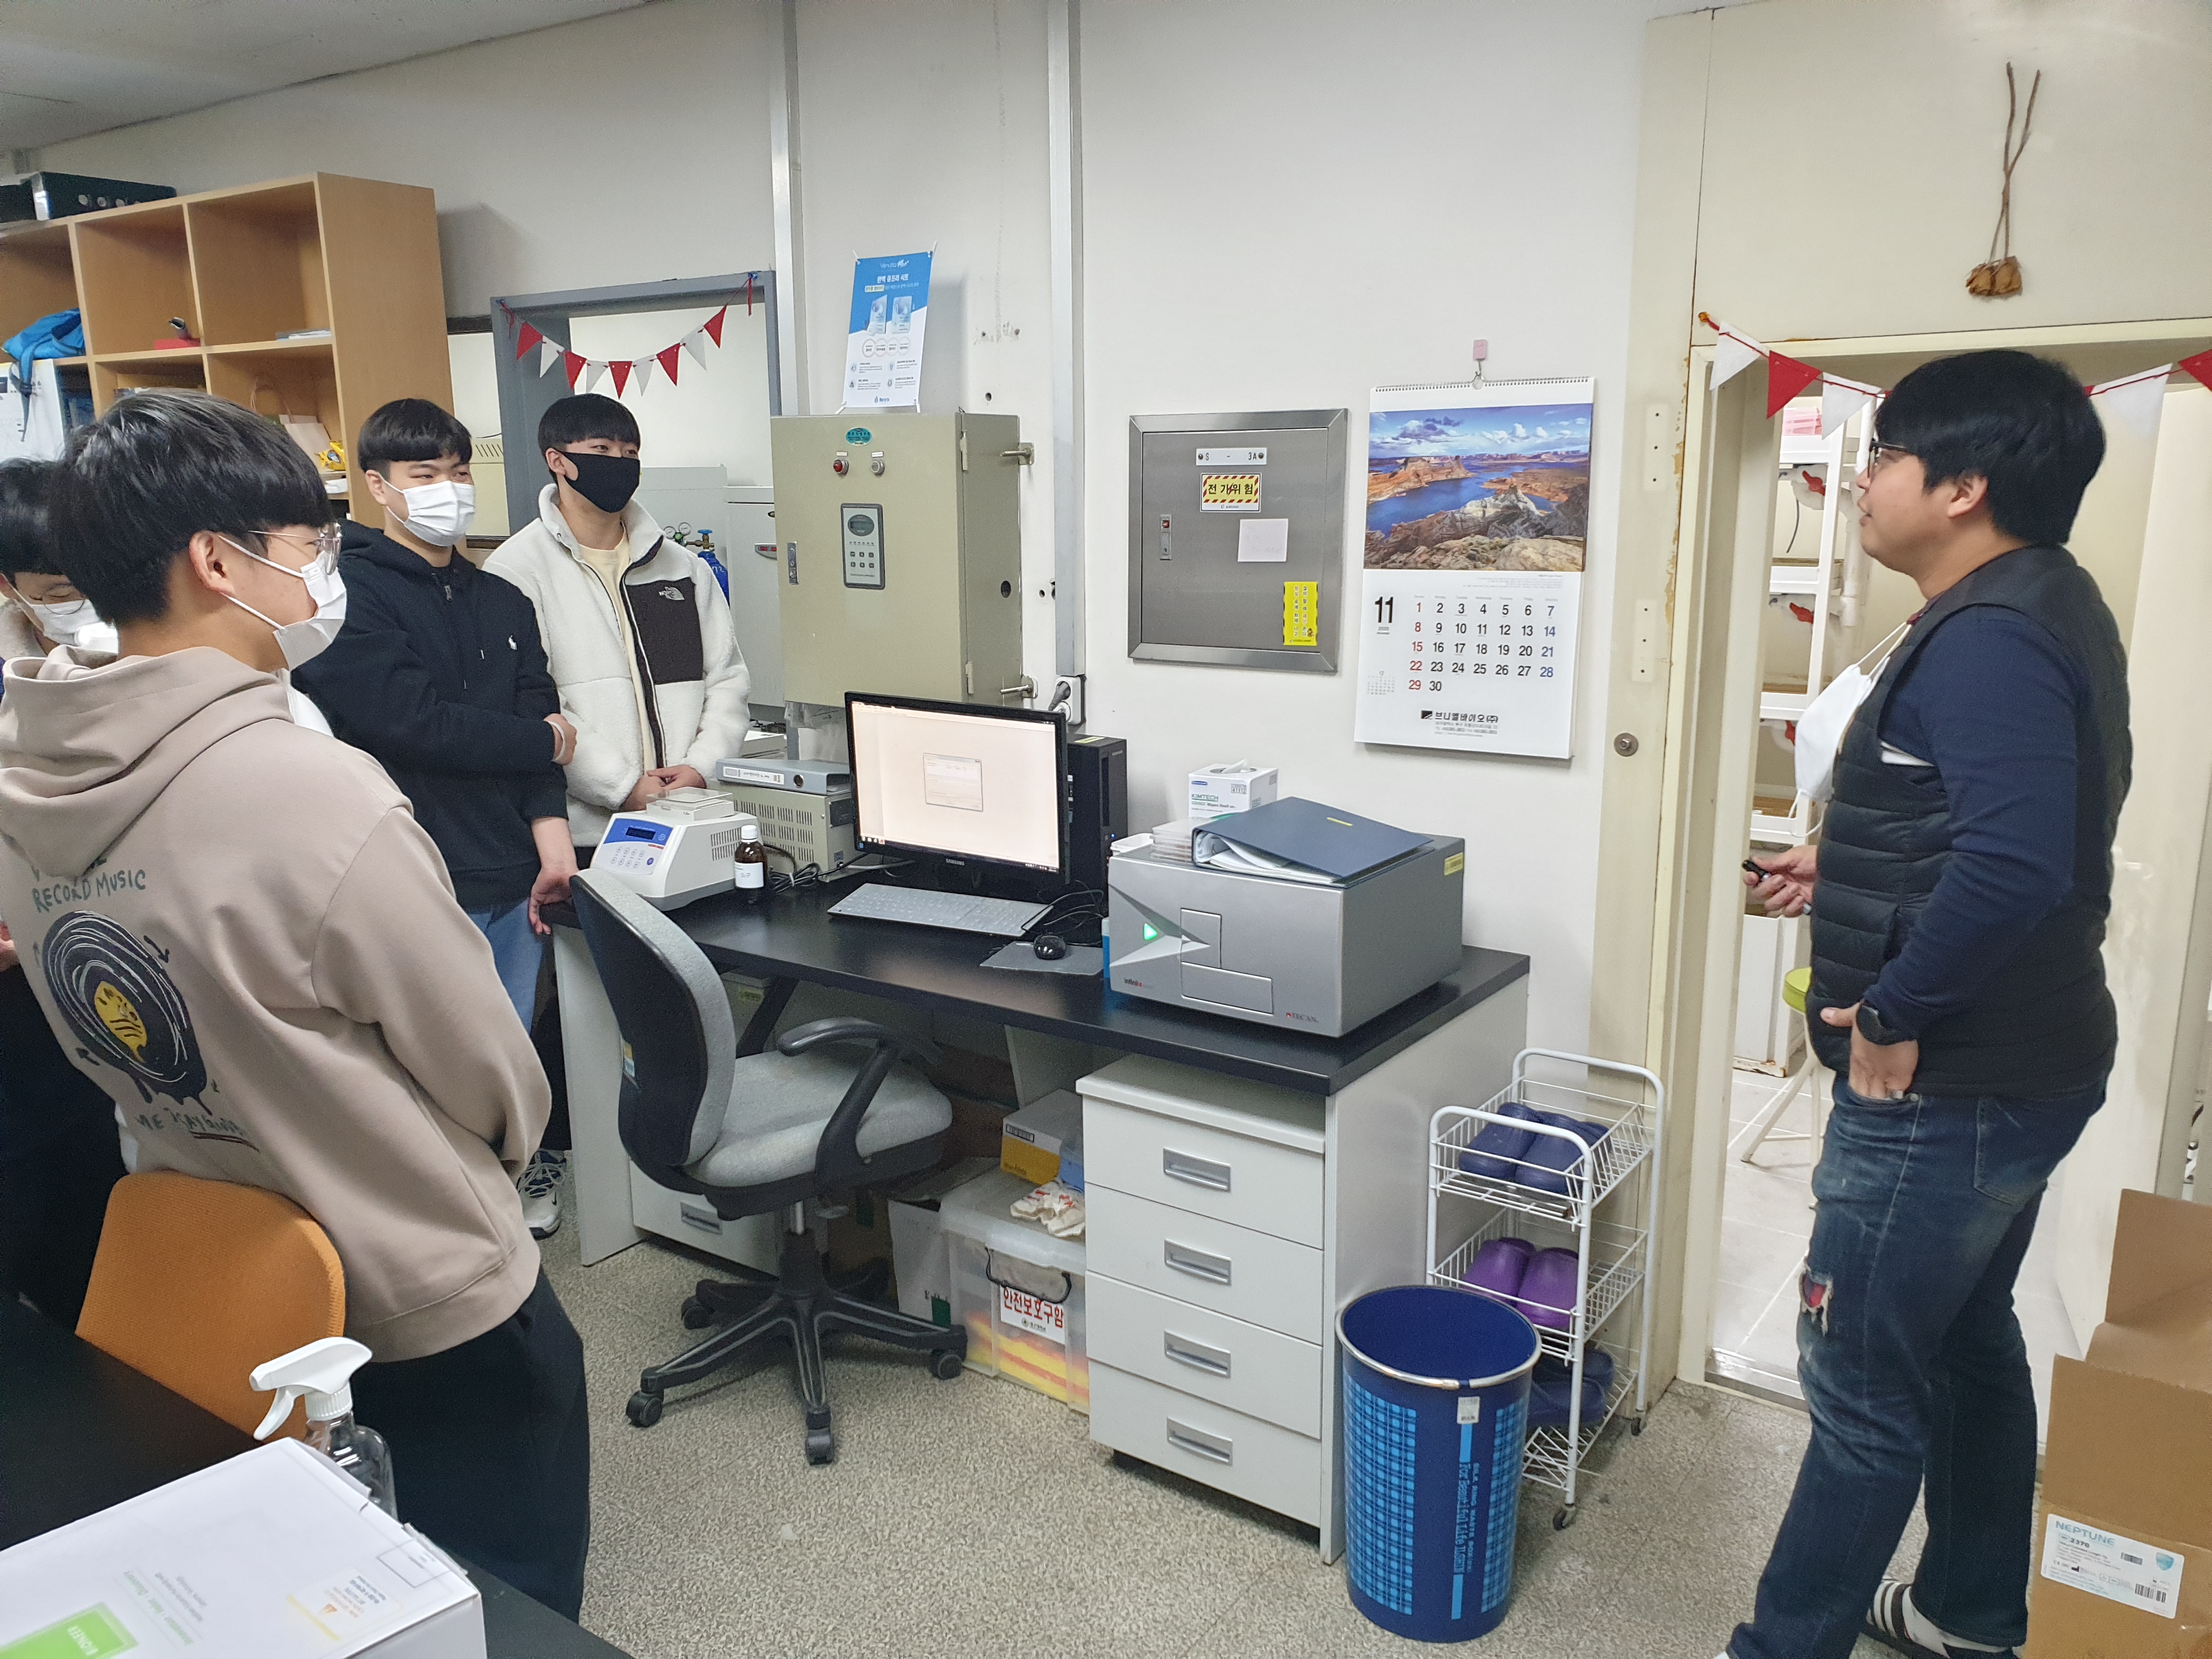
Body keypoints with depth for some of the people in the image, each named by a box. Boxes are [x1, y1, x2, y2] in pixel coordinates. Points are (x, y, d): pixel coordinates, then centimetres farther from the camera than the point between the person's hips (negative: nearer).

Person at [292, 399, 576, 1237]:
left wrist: (553, 839, -8)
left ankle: (517, 1167, 37)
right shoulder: (350, 593, -7)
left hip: (515, 877, 6)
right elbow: (409, 722, -19)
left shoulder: (504, 604, 15)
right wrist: (541, 741, -6)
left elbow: (539, 715, 6)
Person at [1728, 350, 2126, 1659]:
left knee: (1866, 1389, 2)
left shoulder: (1987, 639, -22)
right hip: (2015, 1071, 11)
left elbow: (2020, 859, -35)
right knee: (1970, 1346, 24)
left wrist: (1894, 1009, -24)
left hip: (1944, 1091, -11)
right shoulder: (2040, 610, 10)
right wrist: (1854, 874, 12)